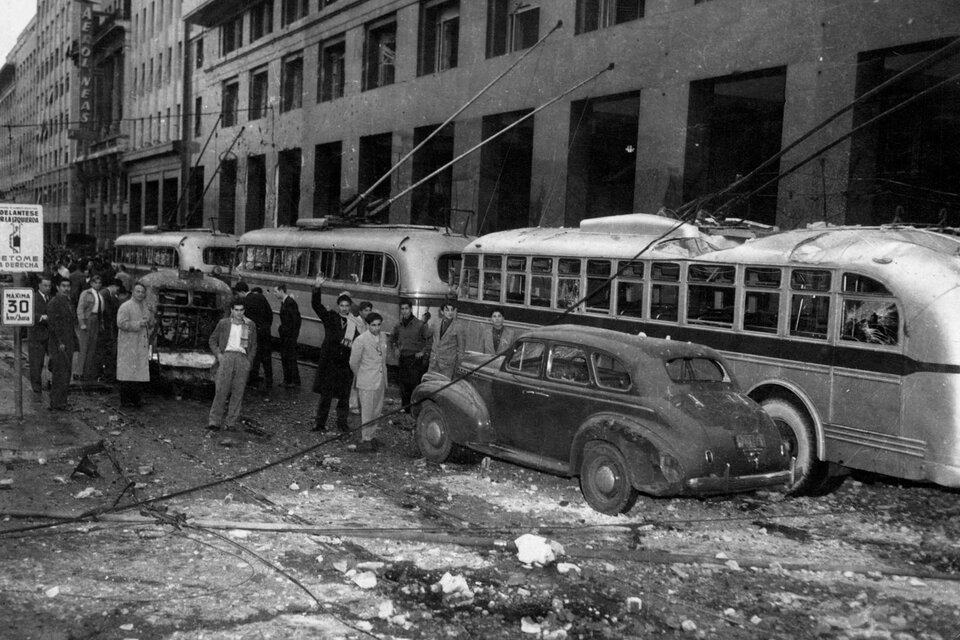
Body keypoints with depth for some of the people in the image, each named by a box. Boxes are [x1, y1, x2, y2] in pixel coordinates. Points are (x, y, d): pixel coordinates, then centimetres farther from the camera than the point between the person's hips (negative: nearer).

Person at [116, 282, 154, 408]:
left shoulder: (145, 307, 16)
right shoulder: (125, 307, -7)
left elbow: (150, 326, 21)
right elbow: (121, 323, -16)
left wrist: (150, 318, -1)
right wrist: (138, 324, -18)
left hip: (142, 345, 7)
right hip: (128, 346, -7)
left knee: (140, 373, 7)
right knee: (128, 374, -4)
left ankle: (135, 398, 16)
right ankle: (125, 401, 1)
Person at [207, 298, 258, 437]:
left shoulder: (250, 325, 12)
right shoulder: (223, 323, 9)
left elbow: (253, 345, 16)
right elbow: (213, 339, 16)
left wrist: (249, 362, 6)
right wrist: (218, 354, 1)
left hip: (242, 357, 1)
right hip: (226, 356, -1)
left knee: (238, 392, -1)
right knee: (221, 389, -9)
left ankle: (231, 423, 4)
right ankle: (214, 421, -4)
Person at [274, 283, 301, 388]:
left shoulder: (290, 302, -18)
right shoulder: (283, 302, 12)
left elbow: (297, 319, -19)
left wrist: (294, 335, -18)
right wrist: (282, 330, 11)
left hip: (290, 335, -10)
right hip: (284, 334, 10)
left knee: (291, 358, -4)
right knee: (284, 357, 13)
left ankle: (295, 381, 3)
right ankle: (287, 380, 22)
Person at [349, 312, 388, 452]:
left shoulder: (382, 338, 7)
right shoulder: (361, 340, -14)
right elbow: (353, 363, -7)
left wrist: (385, 382, 16)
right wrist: (361, 378, 5)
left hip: (380, 382, 6)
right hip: (366, 384, -6)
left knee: (376, 412, 13)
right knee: (366, 413, -1)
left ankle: (371, 436, 26)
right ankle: (365, 440, 7)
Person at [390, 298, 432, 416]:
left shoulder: (420, 325, -9)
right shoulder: (399, 326, 9)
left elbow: (430, 338, -8)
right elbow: (392, 338, 27)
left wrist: (423, 352, -9)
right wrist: (395, 348, 14)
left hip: (415, 359, -6)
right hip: (402, 359, 6)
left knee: (415, 384, -9)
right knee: (403, 384, 9)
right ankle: (405, 407, 19)